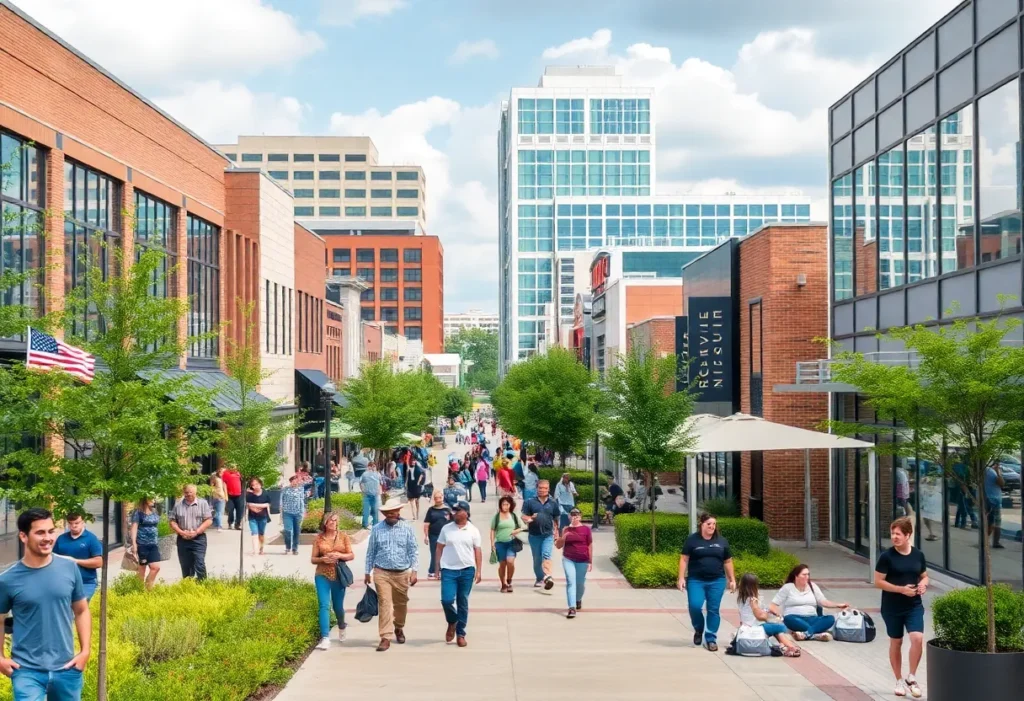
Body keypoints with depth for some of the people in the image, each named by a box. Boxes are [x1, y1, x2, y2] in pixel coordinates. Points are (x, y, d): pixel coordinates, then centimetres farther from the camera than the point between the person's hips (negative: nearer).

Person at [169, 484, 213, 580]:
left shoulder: (203, 503, 0)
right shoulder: (178, 505, 6)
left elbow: (208, 520, -5)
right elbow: (172, 522, 6)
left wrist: (196, 532, -14)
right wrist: (181, 532, -9)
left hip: (198, 539, -3)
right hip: (183, 540, 3)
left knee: (200, 564, -11)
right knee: (185, 567, 9)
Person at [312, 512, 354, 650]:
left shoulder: (343, 536, 3)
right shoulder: (319, 538, 2)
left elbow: (351, 555, 4)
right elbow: (313, 559, 5)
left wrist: (339, 555, -14)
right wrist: (323, 559, -15)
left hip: (338, 575, 1)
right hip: (322, 576, -1)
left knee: (338, 606, 12)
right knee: (324, 606, -12)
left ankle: (341, 627, 43)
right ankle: (325, 639, -16)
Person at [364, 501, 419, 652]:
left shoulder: (407, 528, 0)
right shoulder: (377, 529, 1)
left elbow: (413, 551, 1)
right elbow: (371, 552, 7)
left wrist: (414, 571, -7)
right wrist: (368, 572, 7)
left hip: (402, 573, 1)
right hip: (382, 573, -1)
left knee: (400, 604, 14)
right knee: (384, 604, -8)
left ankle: (399, 629, 38)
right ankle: (386, 637, -7)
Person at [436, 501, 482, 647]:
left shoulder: (473, 530, 3)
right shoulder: (446, 529, 4)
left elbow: (477, 551, 5)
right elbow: (439, 549, 8)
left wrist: (479, 571, 0)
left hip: (467, 570, 0)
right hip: (448, 570, 0)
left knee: (463, 603, 5)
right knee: (447, 600, -11)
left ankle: (460, 634, 16)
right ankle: (452, 622, 19)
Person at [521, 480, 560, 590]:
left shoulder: (553, 503, 8)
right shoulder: (530, 502, 4)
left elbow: (556, 519, 14)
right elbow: (524, 516, 3)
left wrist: (556, 533, 14)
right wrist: (530, 518, -18)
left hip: (548, 535, -1)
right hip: (534, 535, 1)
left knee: (546, 555, -21)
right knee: (537, 559, 11)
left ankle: (547, 576, -34)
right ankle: (539, 578, 27)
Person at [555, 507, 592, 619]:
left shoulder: (586, 529, 0)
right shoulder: (566, 529, 5)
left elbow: (590, 546, 3)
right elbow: (558, 546, 7)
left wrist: (590, 561, 1)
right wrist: (563, 537, -12)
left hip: (582, 561, 0)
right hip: (568, 560, 0)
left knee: (580, 583, 10)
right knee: (571, 582, -11)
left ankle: (578, 600, 42)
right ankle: (572, 608, -16)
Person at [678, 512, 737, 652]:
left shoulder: (722, 541, 9)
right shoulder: (692, 539, 0)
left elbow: (728, 562, 14)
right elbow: (684, 559, 0)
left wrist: (732, 580, 11)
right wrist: (681, 578, -7)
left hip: (717, 581, 2)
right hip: (696, 581, -2)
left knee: (713, 610, 0)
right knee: (694, 606, -15)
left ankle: (711, 639, 9)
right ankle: (698, 629, 13)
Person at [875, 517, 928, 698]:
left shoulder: (918, 555, 1)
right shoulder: (887, 556, -10)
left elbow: (924, 576, 15)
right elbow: (878, 582, -10)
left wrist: (923, 584, -9)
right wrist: (901, 589, -18)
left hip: (914, 606, 2)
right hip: (892, 608, -2)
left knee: (918, 639, -15)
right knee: (896, 643, 9)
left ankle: (911, 678, 3)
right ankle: (899, 681, 25)